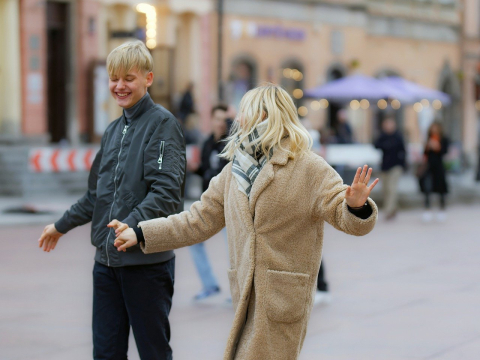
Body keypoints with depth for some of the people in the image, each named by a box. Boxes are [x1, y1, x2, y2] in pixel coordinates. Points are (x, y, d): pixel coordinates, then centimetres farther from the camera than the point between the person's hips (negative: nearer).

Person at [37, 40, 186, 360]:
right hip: (107, 259, 7)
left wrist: (131, 224, -31)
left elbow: (166, 192, -17)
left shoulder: (163, 124, -6)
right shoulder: (114, 130, 17)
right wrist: (62, 226, 34)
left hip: (147, 259, -7)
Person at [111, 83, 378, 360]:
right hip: (247, 296, 6)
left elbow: (343, 215, -12)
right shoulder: (234, 172, 12)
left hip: (283, 299, -6)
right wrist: (140, 234, 13)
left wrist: (356, 206, -36)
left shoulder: (309, 169, -6)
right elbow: (199, 221, 16)